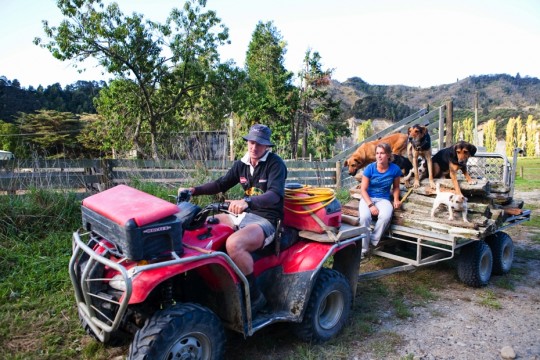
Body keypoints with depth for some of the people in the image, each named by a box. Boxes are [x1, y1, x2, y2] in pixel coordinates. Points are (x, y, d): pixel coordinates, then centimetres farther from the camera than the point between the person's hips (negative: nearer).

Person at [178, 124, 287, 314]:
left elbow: (275, 194, -26)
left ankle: (255, 295, -14)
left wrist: (247, 202, -44)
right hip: (244, 215, 8)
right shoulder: (241, 164, 9)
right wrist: (194, 190, 1)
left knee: (233, 243, -34)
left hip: (266, 221, -7)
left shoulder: (275, 163, -10)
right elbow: (221, 184, 17)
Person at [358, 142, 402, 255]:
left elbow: (396, 187, 12)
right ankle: (363, 248, -18)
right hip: (368, 198, -1)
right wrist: (371, 205, -19)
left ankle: (373, 242, -14)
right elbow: (363, 189, -8)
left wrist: (396, 200, -5)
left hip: (383, 199, 1)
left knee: (386, 216, -34)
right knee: (365, 217, -33)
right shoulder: (370, 168, -10)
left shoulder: (395, 169, -5)